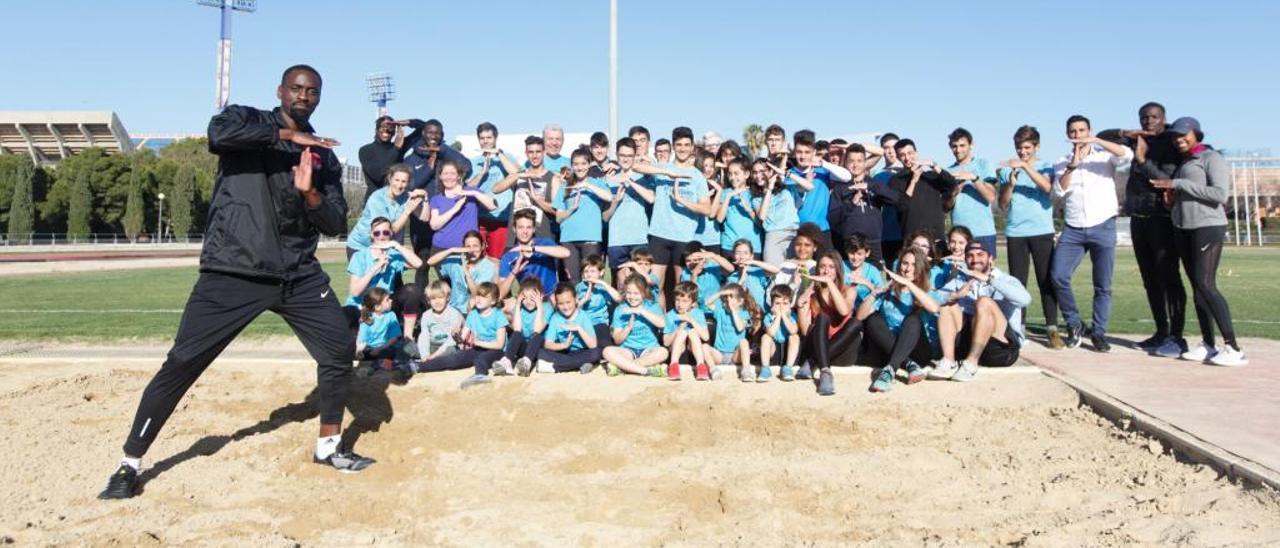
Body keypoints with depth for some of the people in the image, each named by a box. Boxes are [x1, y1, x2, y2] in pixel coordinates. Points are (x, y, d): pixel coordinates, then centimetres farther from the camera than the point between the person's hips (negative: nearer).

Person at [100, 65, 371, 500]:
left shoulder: (324, 157, 12)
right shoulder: (246, 121, 3)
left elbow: (336, 225, 6)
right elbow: (219, 130, -23)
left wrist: (310, 194, -13)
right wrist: (287, 134, -17)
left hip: (298, 274, 4)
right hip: (233, 272, -4)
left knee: (340, 349, 1)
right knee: (181, 364, -5)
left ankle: (329, 446, 19)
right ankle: (130, 465, 11)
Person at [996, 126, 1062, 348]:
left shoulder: (1045, 167, 6)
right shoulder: (1007, 169, 11)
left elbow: (1047, 187, -14)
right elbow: (1003, 203, 7)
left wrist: (1025, 166, -22)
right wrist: (1011, 182, -9)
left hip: (1042, 231, -2)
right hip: (1015, 232, 2)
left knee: (1046, 280, -4)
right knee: (1017, 280, 0)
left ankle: (1052, 328, -3)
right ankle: (1017, 327, 5)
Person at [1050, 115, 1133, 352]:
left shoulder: (1104, 156, 5)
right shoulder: (1062, 163, 11)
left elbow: (1128, 155, -16)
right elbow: (1059, 192, -4)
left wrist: (1096, 141, -22)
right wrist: (1072, 165, -14)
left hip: (1103, 228, -2)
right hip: (1073, 230, 2)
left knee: (1102, 285, 0)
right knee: (1058, 276, -11)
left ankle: (1099, 333, 11)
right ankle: (1074, 325, 6)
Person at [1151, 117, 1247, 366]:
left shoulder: (1212, 158, -3)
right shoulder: (1182, 164, 19)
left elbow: (1221, 194, -16)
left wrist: (1178, 184, -16)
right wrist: (1171, 199, 6)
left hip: (1208, 226, -8)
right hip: (1183, 228, 8)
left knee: (1206, 284, -17)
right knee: (1196, 286, 4)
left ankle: (1233, 347, -15)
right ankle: (1208, 344, 6)